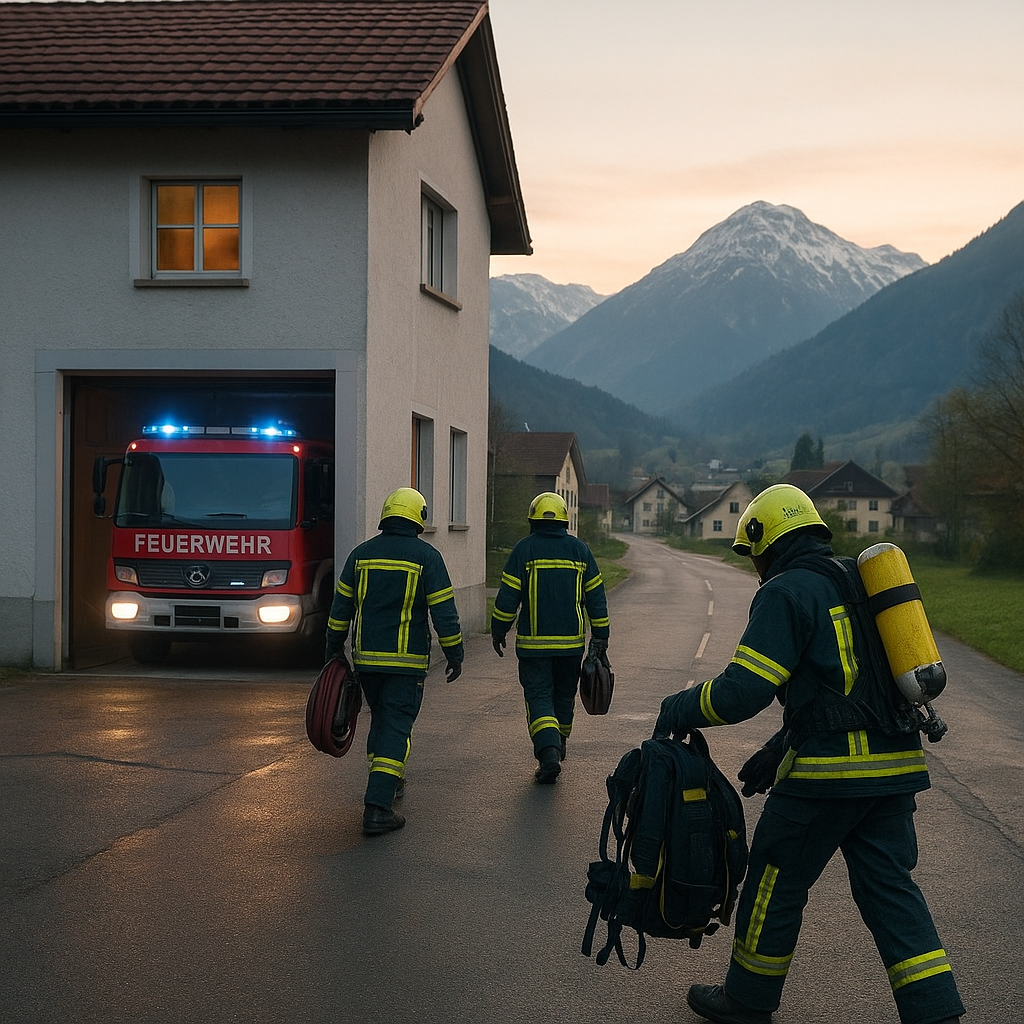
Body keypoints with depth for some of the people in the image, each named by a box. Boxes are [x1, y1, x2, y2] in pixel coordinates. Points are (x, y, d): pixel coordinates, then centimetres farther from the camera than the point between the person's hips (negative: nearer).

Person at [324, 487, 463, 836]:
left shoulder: (362, 553, 5)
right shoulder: (426, 556, -7)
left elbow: (341, 607, 9)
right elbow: (444, 613, -8)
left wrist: (333, 648, 20)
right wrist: (455, 656, 2)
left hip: (366, 658, 4)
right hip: (407, 662, -4)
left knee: (381, 718, 23)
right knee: (396, 728, -3)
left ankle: (388, 781, 37)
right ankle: (377, 807, -11)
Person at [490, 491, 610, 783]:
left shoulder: (524, 549, -5)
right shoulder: (579, 549, 3)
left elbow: (507, 597, -6)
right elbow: (596, 597, 5)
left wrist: (498, 632, 5)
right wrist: (600, 638, 11)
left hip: (533, 643, -3)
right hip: (571, 643, 3)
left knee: (539, 696, 0)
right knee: (564, 695, 18)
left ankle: (548, 752, -17)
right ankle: (557, 746, 32)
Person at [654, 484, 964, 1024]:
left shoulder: (786, 592, -9)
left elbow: (742, 690, -17)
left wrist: (679, 710, 0)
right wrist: (780, 748, 24)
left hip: (831, 774, -7)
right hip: (895, 766, 8)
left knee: (776, 881, 9)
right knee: (889, 887, 13)